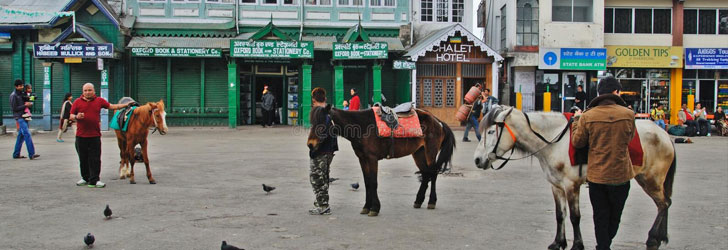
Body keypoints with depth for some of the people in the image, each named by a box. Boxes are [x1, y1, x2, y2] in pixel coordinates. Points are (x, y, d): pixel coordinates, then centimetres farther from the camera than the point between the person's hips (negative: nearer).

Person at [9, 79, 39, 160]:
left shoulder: (23, 94, 15)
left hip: (24, 116, 8)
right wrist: (25, 105, -15)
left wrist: (30, 103, -2)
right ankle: (31, 154, -21)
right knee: (27, 134, -16)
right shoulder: (13, 95, -7)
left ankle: (16, 154, 18)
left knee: (21, 135, 10)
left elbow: (31, 101, 21)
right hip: (19, 117, -8)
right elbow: (14, 108, -11)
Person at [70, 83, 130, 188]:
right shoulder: (77, 102, 5)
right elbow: (71, 116, 6)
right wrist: (76, 117, -17)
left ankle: (94, 180, 2)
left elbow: (112, 106, 13)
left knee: (95, 159, -2)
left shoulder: (99, 101, 7)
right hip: (81, 136, 1)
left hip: (95, 136, 0)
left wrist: (126, 105, 8)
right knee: (83, 159, 10)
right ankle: (85, 178, 24)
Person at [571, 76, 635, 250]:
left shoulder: (587, 117, -12)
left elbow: (577, 142, -3)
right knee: (615, 216, 20)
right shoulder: (628, 114, -10)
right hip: (621, 175, 0)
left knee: (601, 217, 12)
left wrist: (576, 120, 10)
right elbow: (629, 138, 6)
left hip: (596, 175, 0)